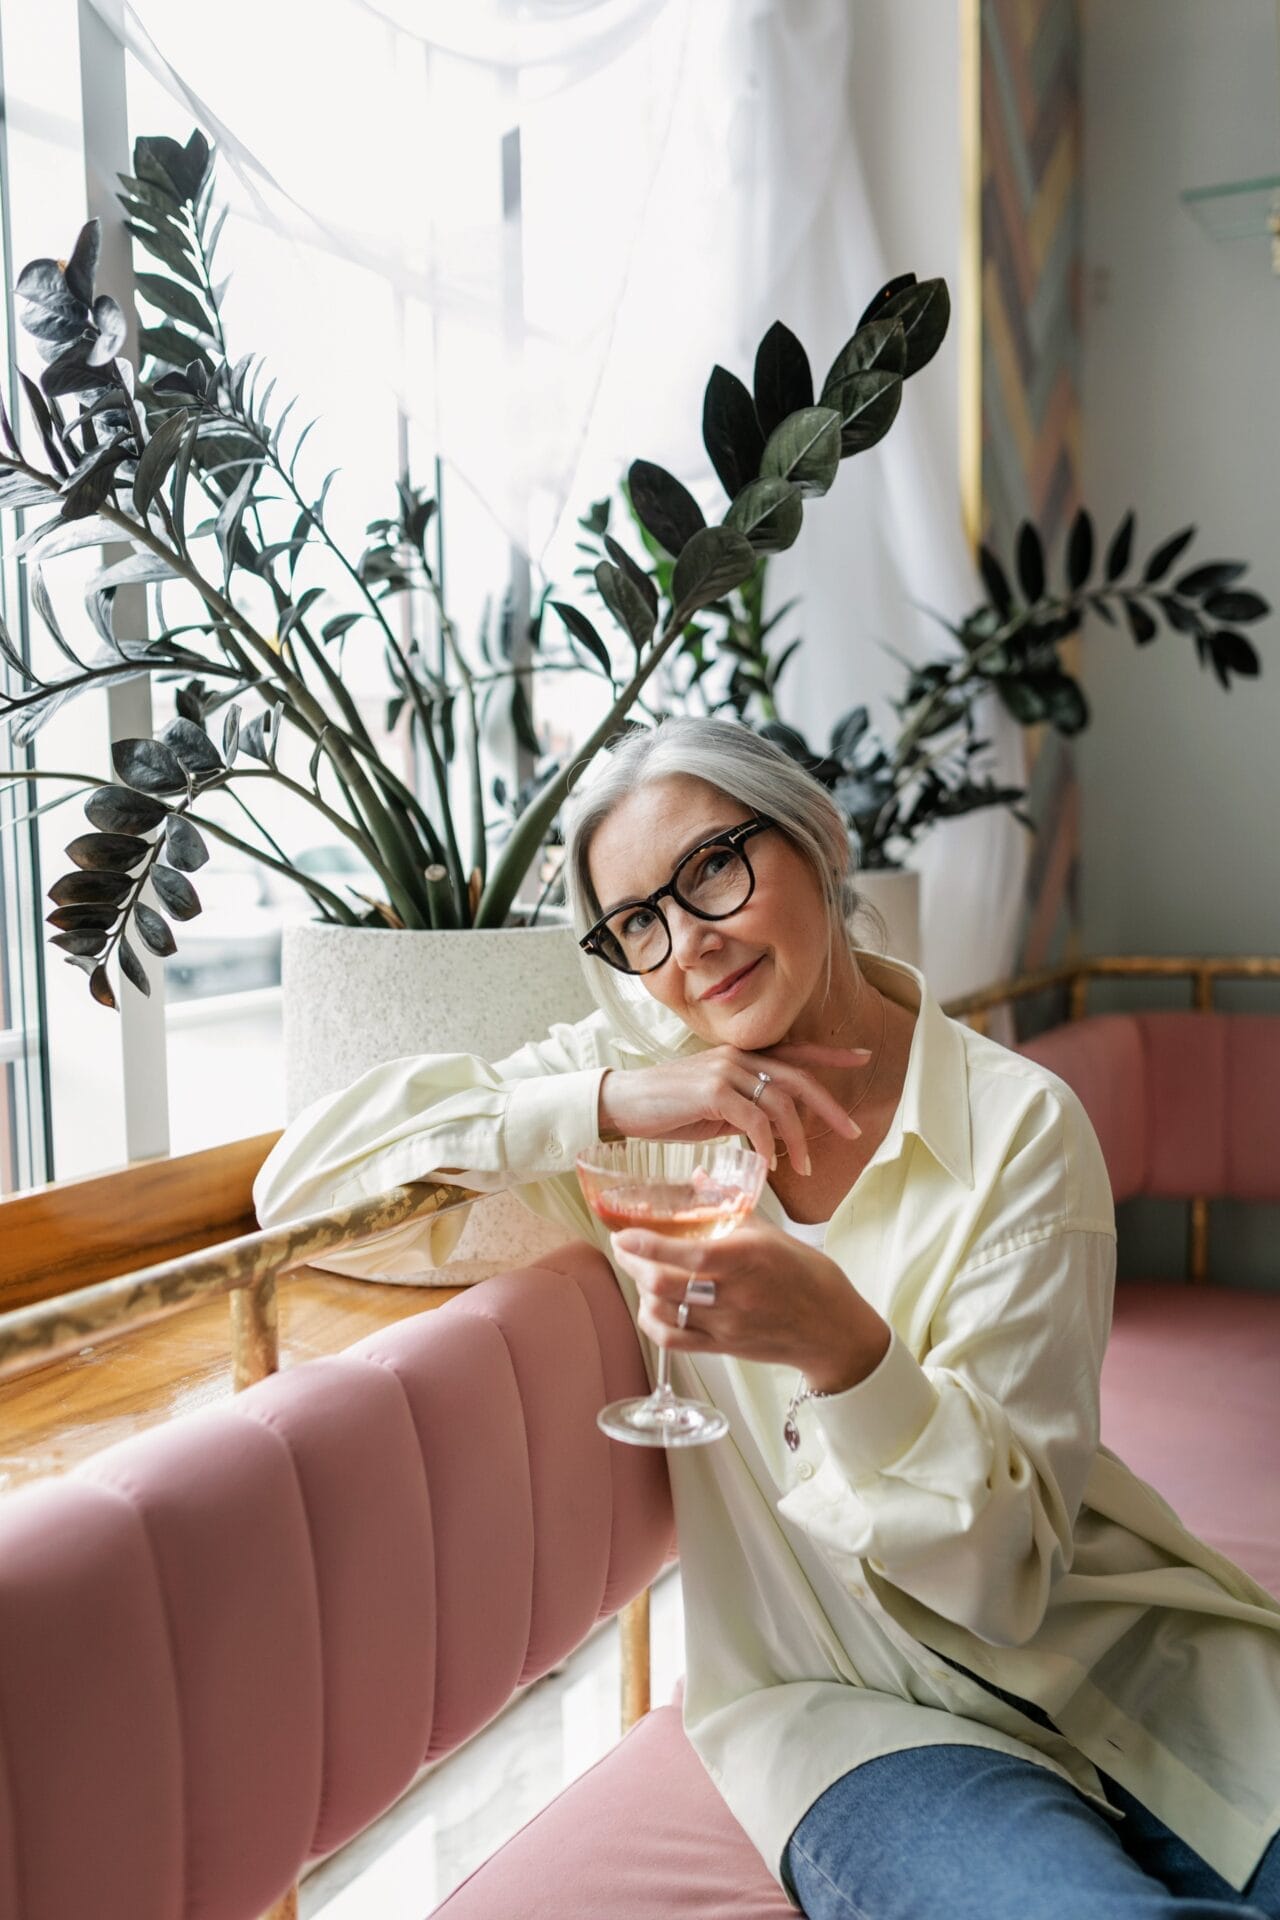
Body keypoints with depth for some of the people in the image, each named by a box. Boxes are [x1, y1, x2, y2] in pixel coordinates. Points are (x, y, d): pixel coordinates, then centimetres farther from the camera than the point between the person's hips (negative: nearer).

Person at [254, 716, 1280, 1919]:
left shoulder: (1017, 1125, -8)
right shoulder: (635, 1075, -1)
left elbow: (1006, 1567, -12)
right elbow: (303, 1186, -11)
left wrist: (846, 1348, -32)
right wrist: (607, 1102, -20)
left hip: (1115, 1645, 1)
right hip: (845, 1698, 0)